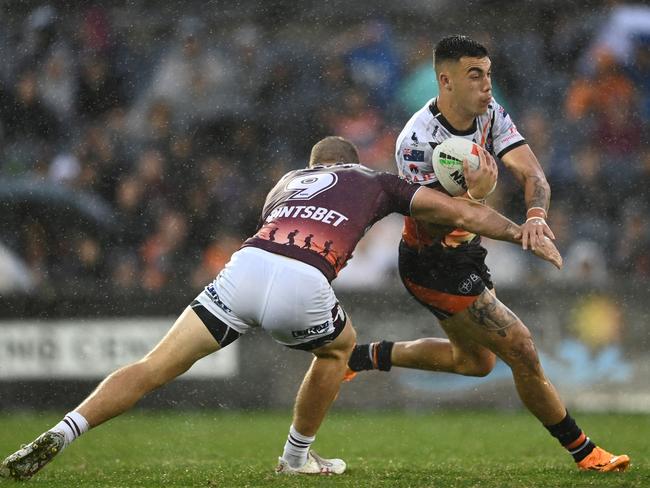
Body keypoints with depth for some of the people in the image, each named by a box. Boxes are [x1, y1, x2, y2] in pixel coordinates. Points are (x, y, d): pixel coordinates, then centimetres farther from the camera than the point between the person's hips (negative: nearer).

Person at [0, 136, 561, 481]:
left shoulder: (287, 181, 38)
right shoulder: (375, 181, 29)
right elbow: (460, 213, 29)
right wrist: (524, 233, 41)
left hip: (246, 266, 2)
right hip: (302, 288, -2)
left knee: (155, 367, 2)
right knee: (340, 345, 32)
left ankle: (57, 437, -14)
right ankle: (297, 456, 37)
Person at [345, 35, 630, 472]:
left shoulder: (490, 113, -8)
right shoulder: (417, 142, -28)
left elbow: (532, 172, -16)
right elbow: (429, 227, -27)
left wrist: (536, 214, -38)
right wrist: (469, 197, -47)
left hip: (464, 252, 9)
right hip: (432, 262, -9)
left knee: (475, 361, 24)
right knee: (520, 349, -11)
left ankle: (366, 356, 35)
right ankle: (584, 451, 3)